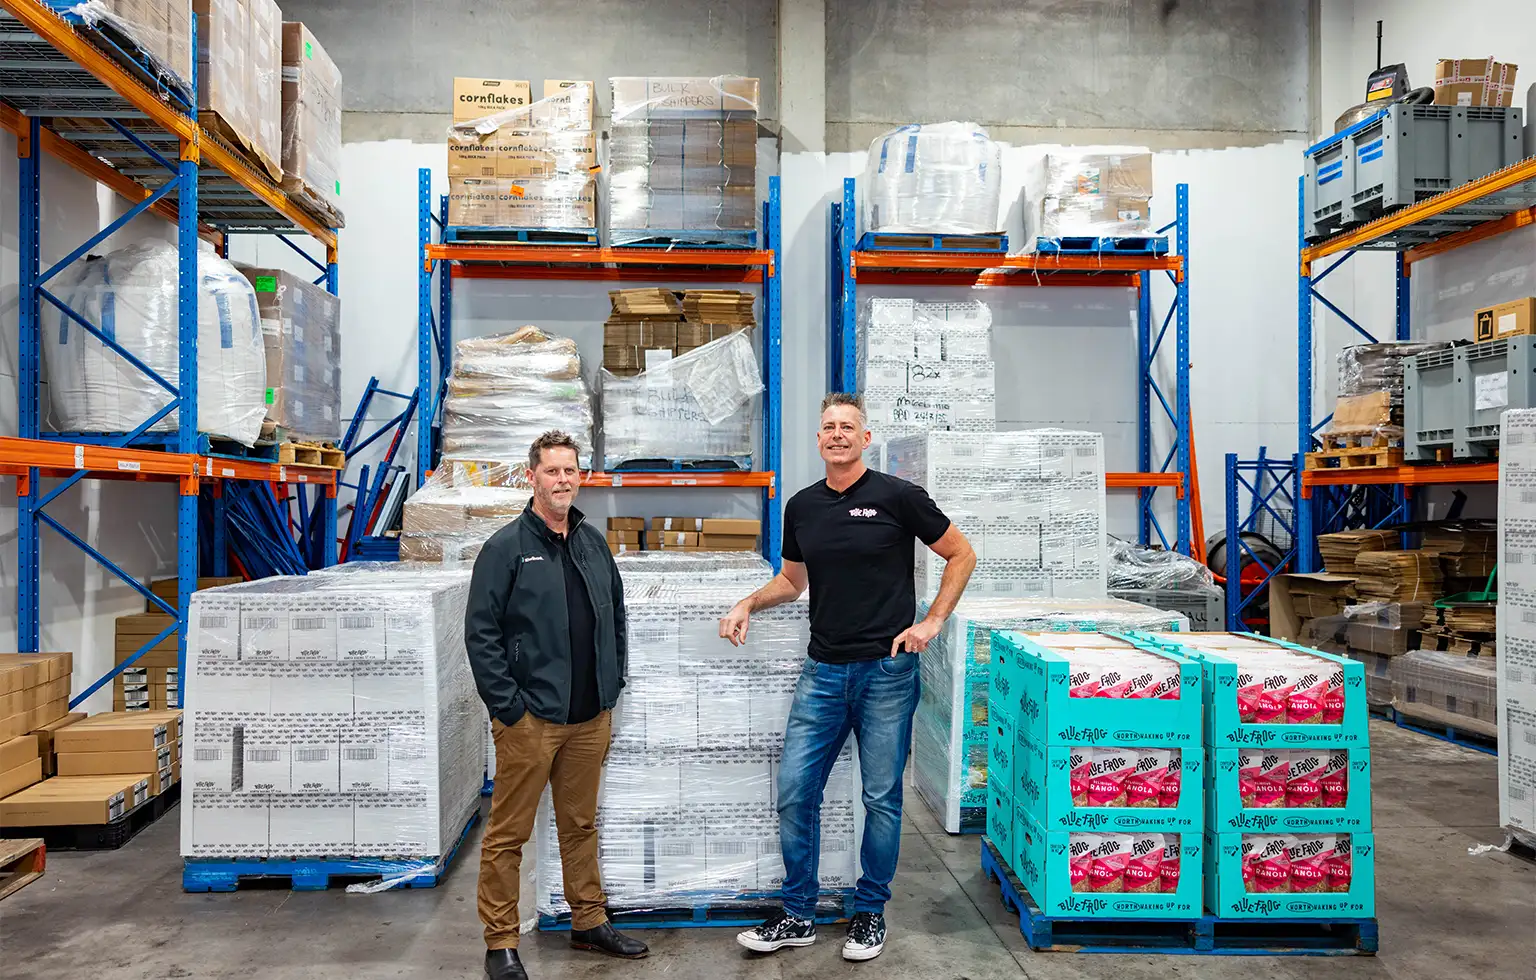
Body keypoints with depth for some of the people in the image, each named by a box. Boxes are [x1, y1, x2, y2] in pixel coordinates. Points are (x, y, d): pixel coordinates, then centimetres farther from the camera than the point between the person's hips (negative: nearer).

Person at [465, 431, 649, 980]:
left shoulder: (594, 543, 10)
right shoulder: (507, 547, -8)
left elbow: (616, 615, 17)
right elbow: (481, 632, -11)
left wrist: (613, 685, 11)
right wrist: (507, 706, -14)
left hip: (590, 716, 6)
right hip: (529, 717, -5)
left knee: (581, 824, 18)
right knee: (509, 833, 4)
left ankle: (590, 923, 31)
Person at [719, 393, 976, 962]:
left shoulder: (897, 497, -5)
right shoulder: (802, 507, 8)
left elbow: (961, 555, 2)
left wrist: (932, 622, -6)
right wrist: (748, 604, 5)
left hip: (886, 672, -4)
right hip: (823, 671, 4)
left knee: (882, 797, 7)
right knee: (795, 791, 4)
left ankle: (870, 914, 26)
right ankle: (798, 917, 20)